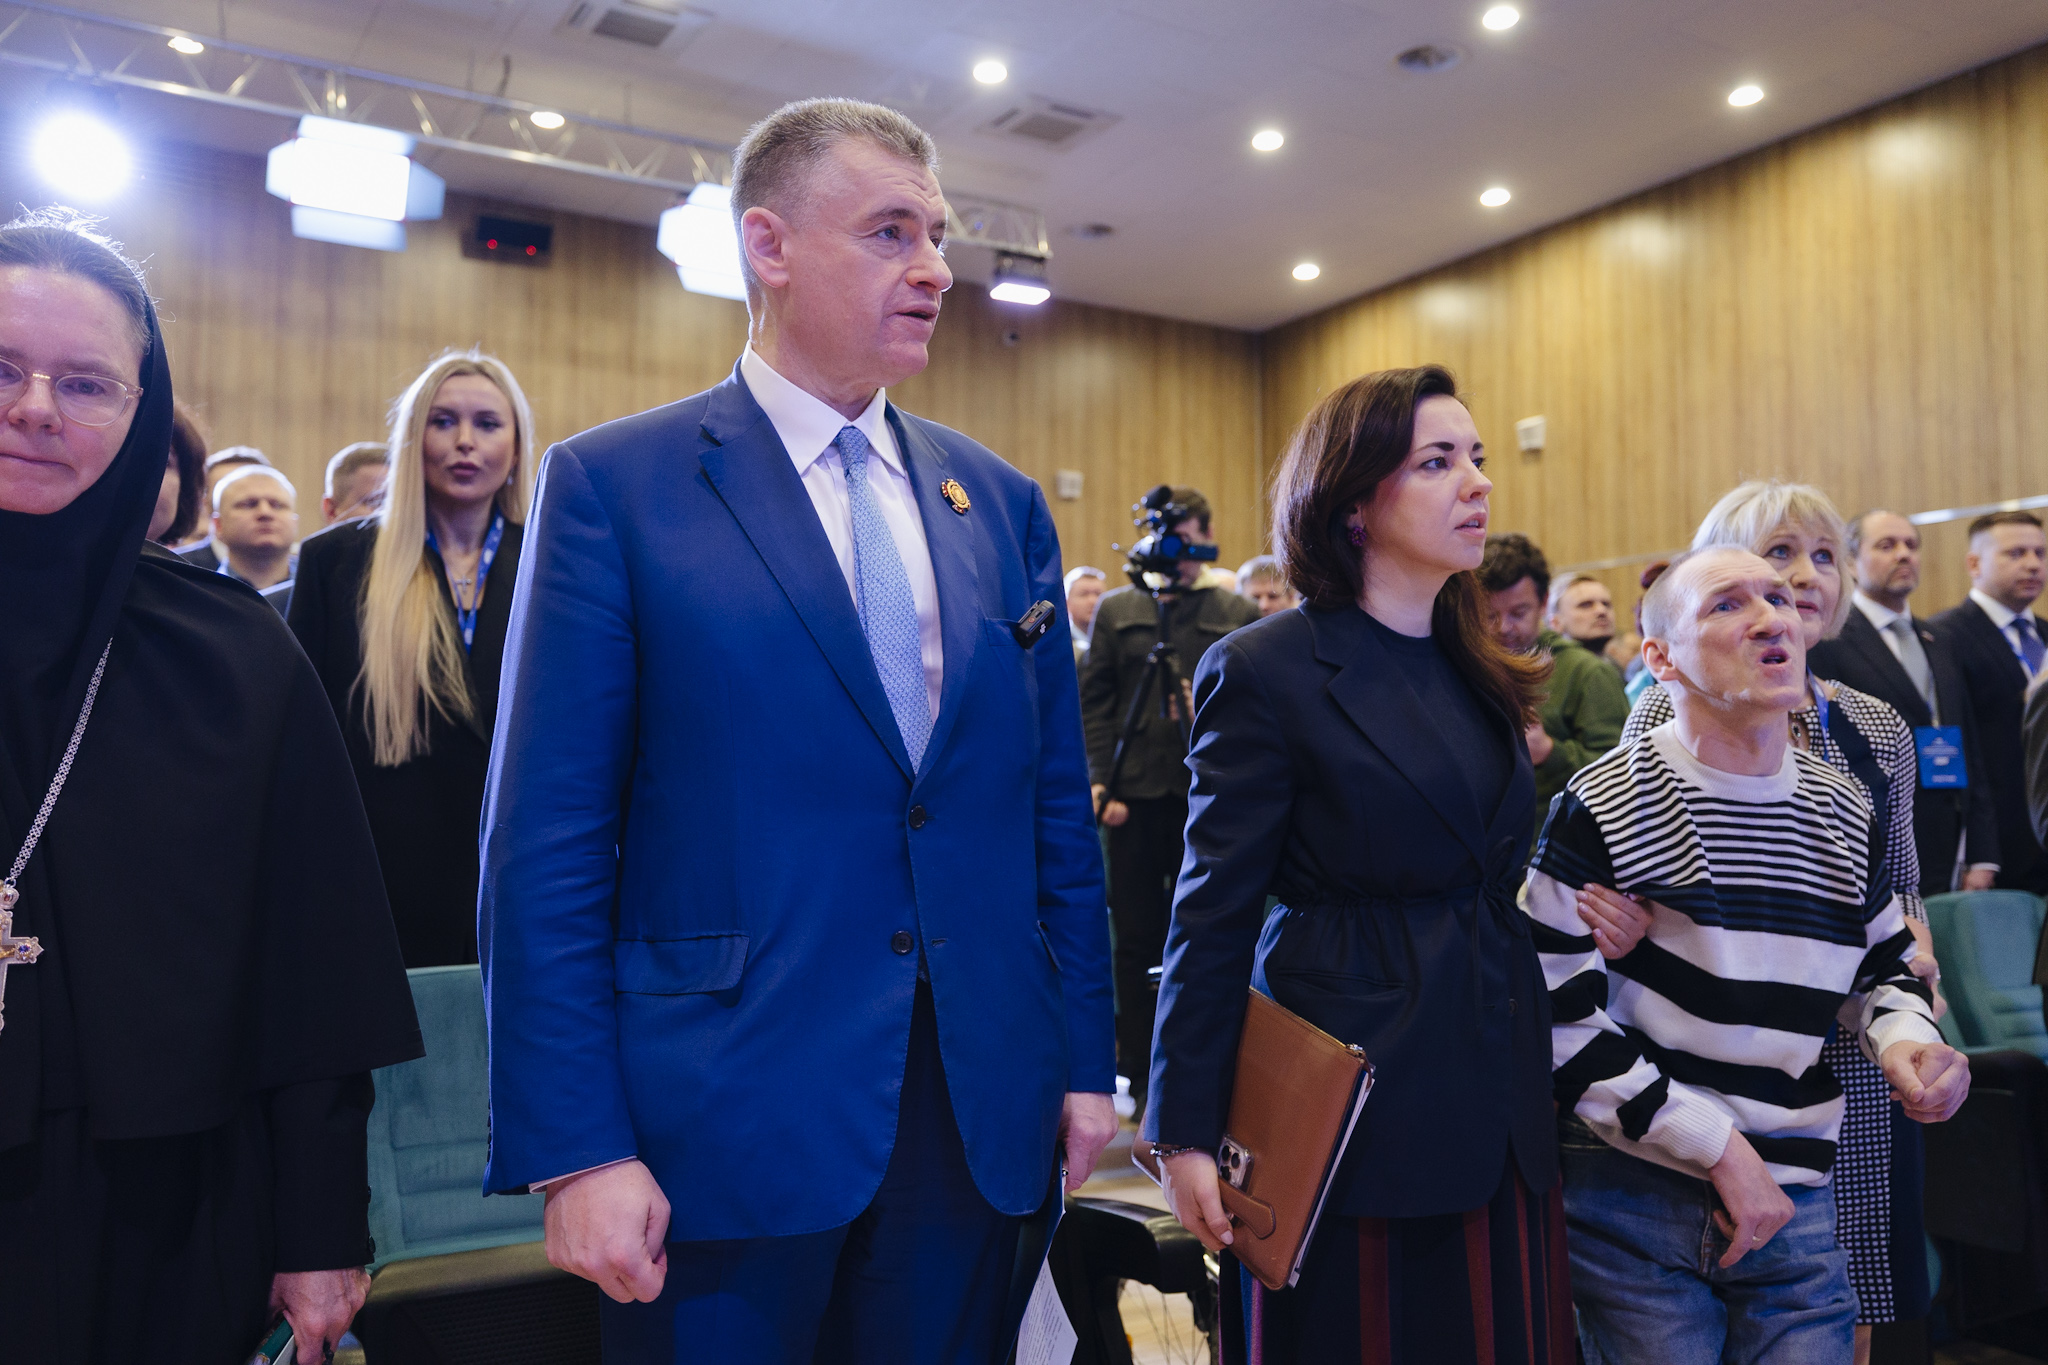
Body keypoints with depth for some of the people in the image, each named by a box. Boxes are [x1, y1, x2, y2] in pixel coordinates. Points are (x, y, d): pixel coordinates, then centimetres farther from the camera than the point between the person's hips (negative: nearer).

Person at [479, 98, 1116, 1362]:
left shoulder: (1003, 502, 8)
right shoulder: (613, 485, -6)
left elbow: (1058, 814, 10)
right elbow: (548, 845, -8)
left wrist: (1085, 1063, 8)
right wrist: (575, 1151, -11)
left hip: (984, 1114, 4)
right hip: (723, 1128, -4)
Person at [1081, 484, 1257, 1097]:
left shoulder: (1239, 616, 6)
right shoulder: (1116, 610, 9)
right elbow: (1093, 701, 5)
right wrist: (1100, 781, -5)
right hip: (1136, 794, 1)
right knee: (1136, 941, 7)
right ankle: (1141, 1074, 20)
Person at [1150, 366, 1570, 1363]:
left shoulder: (1477, 670, 10)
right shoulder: (1264, 671, -11)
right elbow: (1213, 918, -11)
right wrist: (1184, 1135, -12)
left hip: (1499, 1109, 7)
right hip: (1358, 1104, -7)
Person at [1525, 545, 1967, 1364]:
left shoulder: (1849, 818, 5)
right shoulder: (1602, 808, -12)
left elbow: (1884, 964, 21)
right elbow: (1557, 1019, -13)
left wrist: (1905, 1038, -3)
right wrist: (1718, 1146, -14)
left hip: (1795, 1206, 5)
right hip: (1633, 1204, -4)